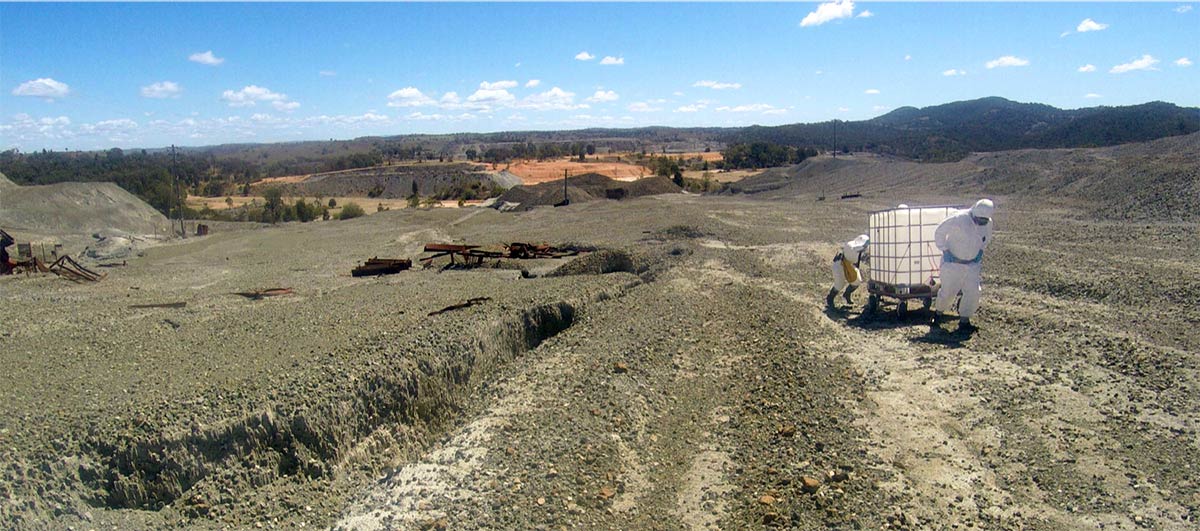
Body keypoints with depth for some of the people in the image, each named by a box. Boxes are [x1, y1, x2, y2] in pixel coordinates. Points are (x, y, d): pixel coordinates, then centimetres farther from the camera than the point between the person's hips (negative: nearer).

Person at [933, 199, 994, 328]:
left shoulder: (988, 223, -5)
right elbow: (939, 232, -12)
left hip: (972, 264, 4)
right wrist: (944, 250, -12)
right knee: (948, 291, 3)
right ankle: (939, 312, 30)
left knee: (973, 292, -4)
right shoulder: (959, 218, -22)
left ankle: (964, 320, 10)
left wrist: (980, 250, 8)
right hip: (953, 262, -4)